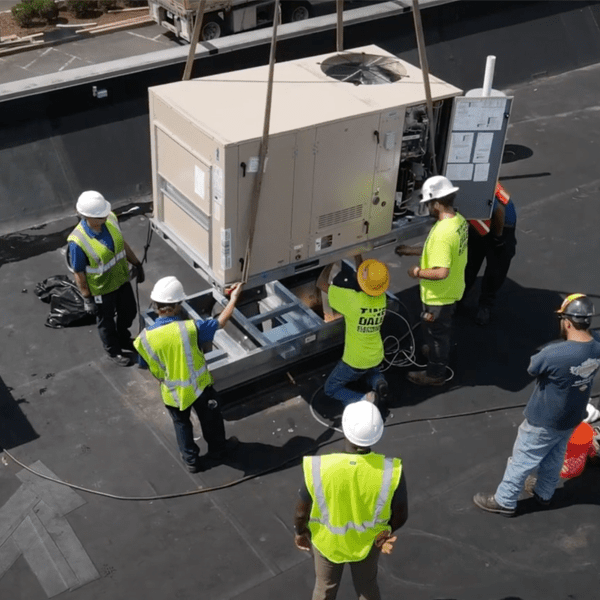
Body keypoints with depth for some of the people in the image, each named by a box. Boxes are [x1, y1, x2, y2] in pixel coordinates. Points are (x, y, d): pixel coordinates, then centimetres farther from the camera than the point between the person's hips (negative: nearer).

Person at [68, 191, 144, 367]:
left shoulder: (110, 219, -17)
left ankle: (123, 339, 57)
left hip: (122, 279, 6)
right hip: (101, 289, -6)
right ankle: (113, 351, 47)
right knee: (106, 322, 20)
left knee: (129, 312, 26)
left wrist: (137, 264, 9)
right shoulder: (78, 241, -34)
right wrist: (87, 299, -14)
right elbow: (78, 274, -21)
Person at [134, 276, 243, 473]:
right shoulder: (190, 327, -29)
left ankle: (191, 460, 41)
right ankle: (218, 449, 49)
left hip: (172, 392, 1)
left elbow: (144, 365, -3)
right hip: (199, 386, -1)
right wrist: (234, 298, 0)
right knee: (210, 419, 26)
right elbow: (220, 322, -14)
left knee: (181, 424, 27)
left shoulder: (145, 337, -21)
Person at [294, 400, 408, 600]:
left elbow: (302, 512, -18)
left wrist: (300, 532, 5)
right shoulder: (391, 471, -32)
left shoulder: (318, 467, -35)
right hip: (367, 541, 0)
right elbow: (400, 515, -15)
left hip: (327, 540, 0)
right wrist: (387, 531, 8)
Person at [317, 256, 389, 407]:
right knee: (372, 372, 40)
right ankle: (378, 383, 3)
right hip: (376, 358, 5)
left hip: (354, 361, -5)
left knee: (331, 389, 17)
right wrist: (358, 257, 10)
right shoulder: (382, 298, -14)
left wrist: (331, 261, -6)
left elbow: (321, 283, -18)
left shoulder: (352, 299, -31)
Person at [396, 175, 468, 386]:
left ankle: (435, 374, 32)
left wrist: (418, 272, -20)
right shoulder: (459, 220, -4)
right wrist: (412, 250, 10)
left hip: (439, 296, -9)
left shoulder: (442, 232, -35)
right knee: (443, 328, 33)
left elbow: (441, 272, -37)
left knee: (435, 332, 13)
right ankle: (439, 351, 58)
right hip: (453, 290, 9)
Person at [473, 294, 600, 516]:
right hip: (571, 419, 7)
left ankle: (504, 501, 32)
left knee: (522, 460, 14)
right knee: (554, 458, 29)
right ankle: (544, 494, 51)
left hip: (544, 421, -6)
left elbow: (533, 368, -17)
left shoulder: (555, 354, -37)